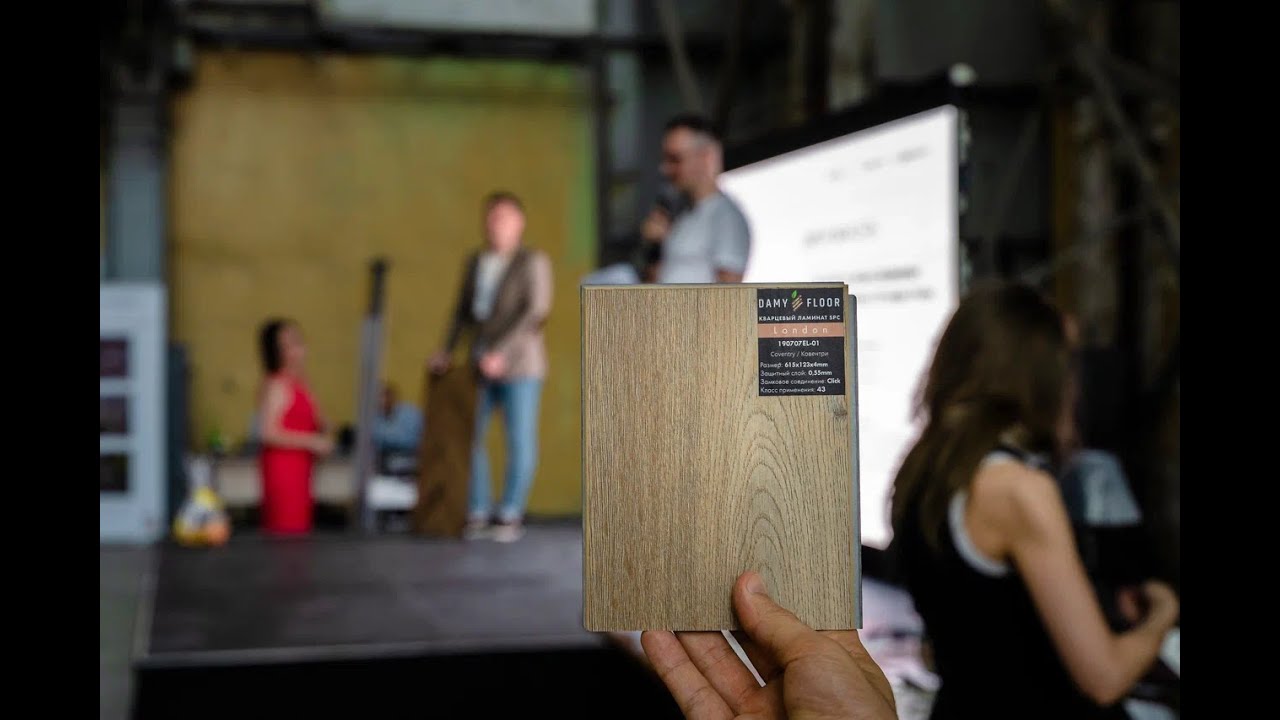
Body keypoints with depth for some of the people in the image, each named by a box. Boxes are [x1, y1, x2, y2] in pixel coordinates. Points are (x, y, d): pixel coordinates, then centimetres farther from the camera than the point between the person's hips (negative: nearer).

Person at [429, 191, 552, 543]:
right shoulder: (475, 263, 14)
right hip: (481, 365, 5)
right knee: (469, 437, 1)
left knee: (520, 440, -2)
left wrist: (502, 353, -19)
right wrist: (447, 351, 6)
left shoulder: (533, 262, -3)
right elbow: (463, 311, 19)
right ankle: (477, 515, 8)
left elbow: (536, 311, -12)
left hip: (519, 362, -5)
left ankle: (511, 516, 6)